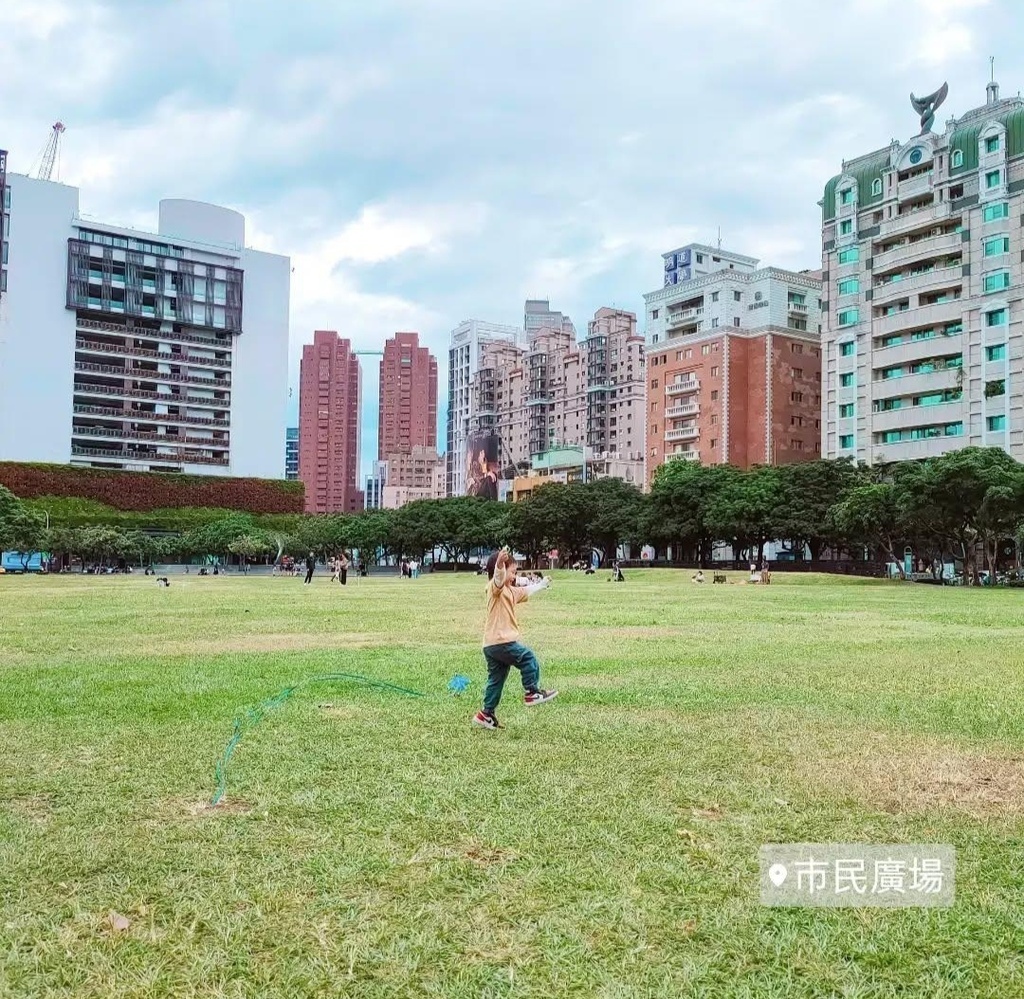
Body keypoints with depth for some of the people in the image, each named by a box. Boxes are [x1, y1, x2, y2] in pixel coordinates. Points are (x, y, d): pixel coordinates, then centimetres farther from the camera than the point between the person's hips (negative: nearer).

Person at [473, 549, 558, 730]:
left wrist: (542, 584, 55)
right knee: (528, 659, 1)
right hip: (502, 642, -10)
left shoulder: (510, 591, 21)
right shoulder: (496, 587, -9)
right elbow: (498, 576, -34)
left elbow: (526, 591, 40)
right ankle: (532, 692, 9)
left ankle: (487, 714, 17)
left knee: (496, 679, 13)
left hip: (490, 645, 10)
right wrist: (500, 562, -56)